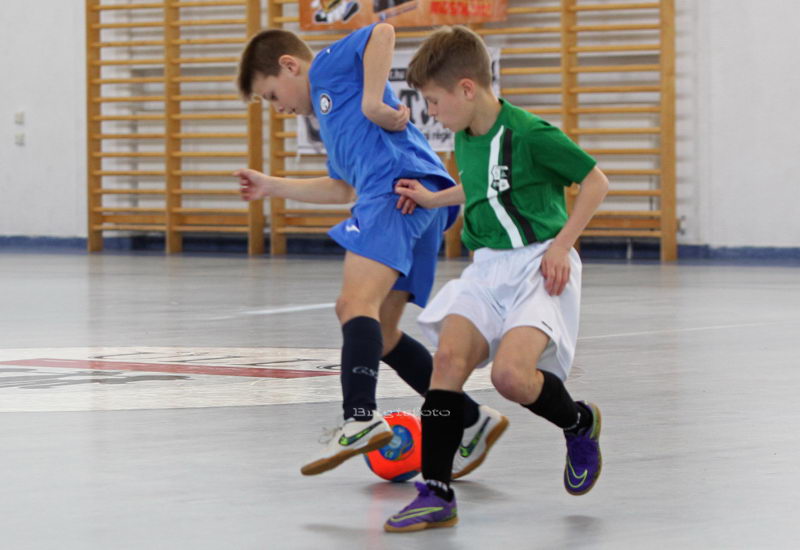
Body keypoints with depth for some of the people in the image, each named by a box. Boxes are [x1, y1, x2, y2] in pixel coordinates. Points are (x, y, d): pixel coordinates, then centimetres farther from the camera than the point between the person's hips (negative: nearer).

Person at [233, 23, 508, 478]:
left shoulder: (330, 65, 10)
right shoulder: (329, 114, 35)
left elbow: (382, 32, -8)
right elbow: (343, 188, 41)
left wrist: (373, 102, -11)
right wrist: (274, 187, 45)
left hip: (399, 185, -10)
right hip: (423, 202, 10)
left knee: (357, 304, -24)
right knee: (378, 332, 13)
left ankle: (361, 419, -43)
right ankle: (472, 422, 16)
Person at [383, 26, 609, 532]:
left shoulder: (529, 134, -15)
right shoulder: (466, 139, 10)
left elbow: (596, 181, -8)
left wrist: (561, 244, -12)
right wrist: (433, 198, 27)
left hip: (538, 266, -7)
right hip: (488, 267, 7)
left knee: (510, 373, -25)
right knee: (449, 354, -16)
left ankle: (580, 423, 10)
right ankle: (437, 493, -15)